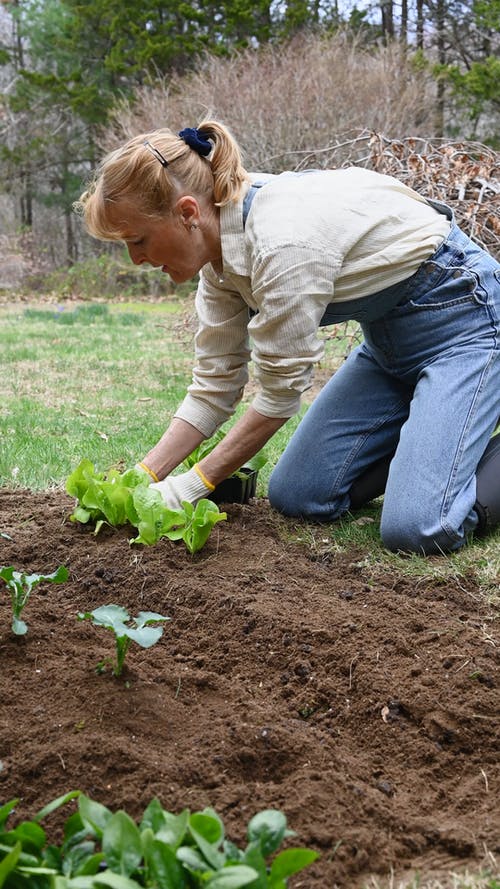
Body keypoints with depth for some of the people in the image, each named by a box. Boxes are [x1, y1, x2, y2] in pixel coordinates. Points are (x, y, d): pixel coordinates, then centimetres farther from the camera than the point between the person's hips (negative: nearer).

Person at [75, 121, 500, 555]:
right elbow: (216, 382, 0)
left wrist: (196, 483, -13)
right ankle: (426, 435, 19)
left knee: (418, 528, -24)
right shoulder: (220, 244, -5)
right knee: (294, 496, 3)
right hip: (388, 333, 9)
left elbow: (281, 391, -22)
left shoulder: (283, 241, -31)